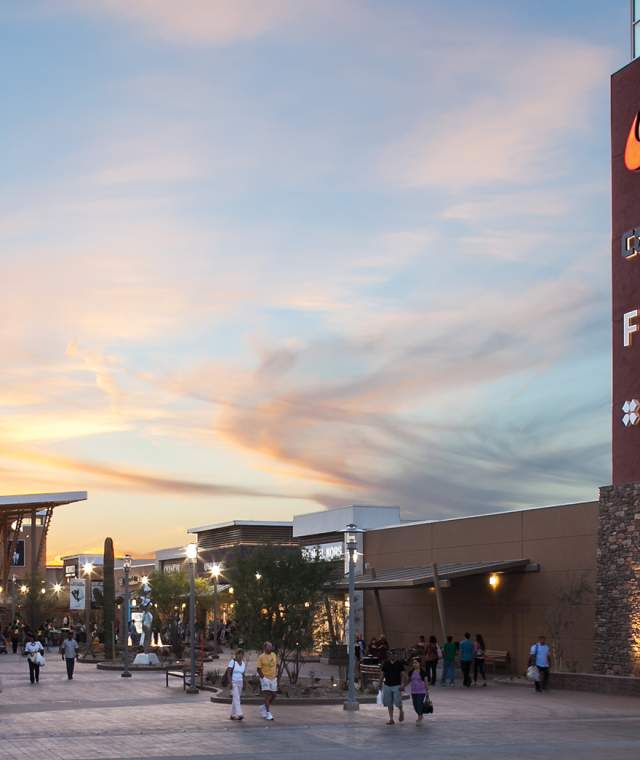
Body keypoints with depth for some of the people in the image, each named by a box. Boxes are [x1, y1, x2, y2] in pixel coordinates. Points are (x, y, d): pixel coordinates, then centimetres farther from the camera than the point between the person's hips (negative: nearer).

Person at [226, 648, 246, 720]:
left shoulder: (243, 663, 10)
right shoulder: (232, 662, -8)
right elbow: (228, 673, -11)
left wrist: (244, 684, 11)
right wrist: (230, 683, -19)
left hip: (240, 683, 6)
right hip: (233, 683, -6)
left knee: (235, 699, 10)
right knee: (236, 698, -15)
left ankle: (233, 715, 17)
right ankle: (239, 714, -21)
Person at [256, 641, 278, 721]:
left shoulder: (274, 655, 7)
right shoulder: (261, 657, -10)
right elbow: (258, 668, -9)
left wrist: (276, 675, 8)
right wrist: (263, 677, -13)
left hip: (273, 678, 6)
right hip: (265, 678, -6)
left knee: (273, 695, 8)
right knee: (267, 695, -9)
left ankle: (264, 707, 30)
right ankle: (268, 714, -7)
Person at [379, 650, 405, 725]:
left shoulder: (399, 664, -2)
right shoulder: (385, 663, 6)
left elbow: (402, 674, -3)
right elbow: (383, 674, 13)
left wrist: (402, 684, -11)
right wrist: (381, 683, 10)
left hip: (397, 685, -3)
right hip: (387, 685, 3)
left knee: (398, 702, -7)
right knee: (389, 703, 4)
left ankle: (401, 711, 26)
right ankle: (391, 719, 12)